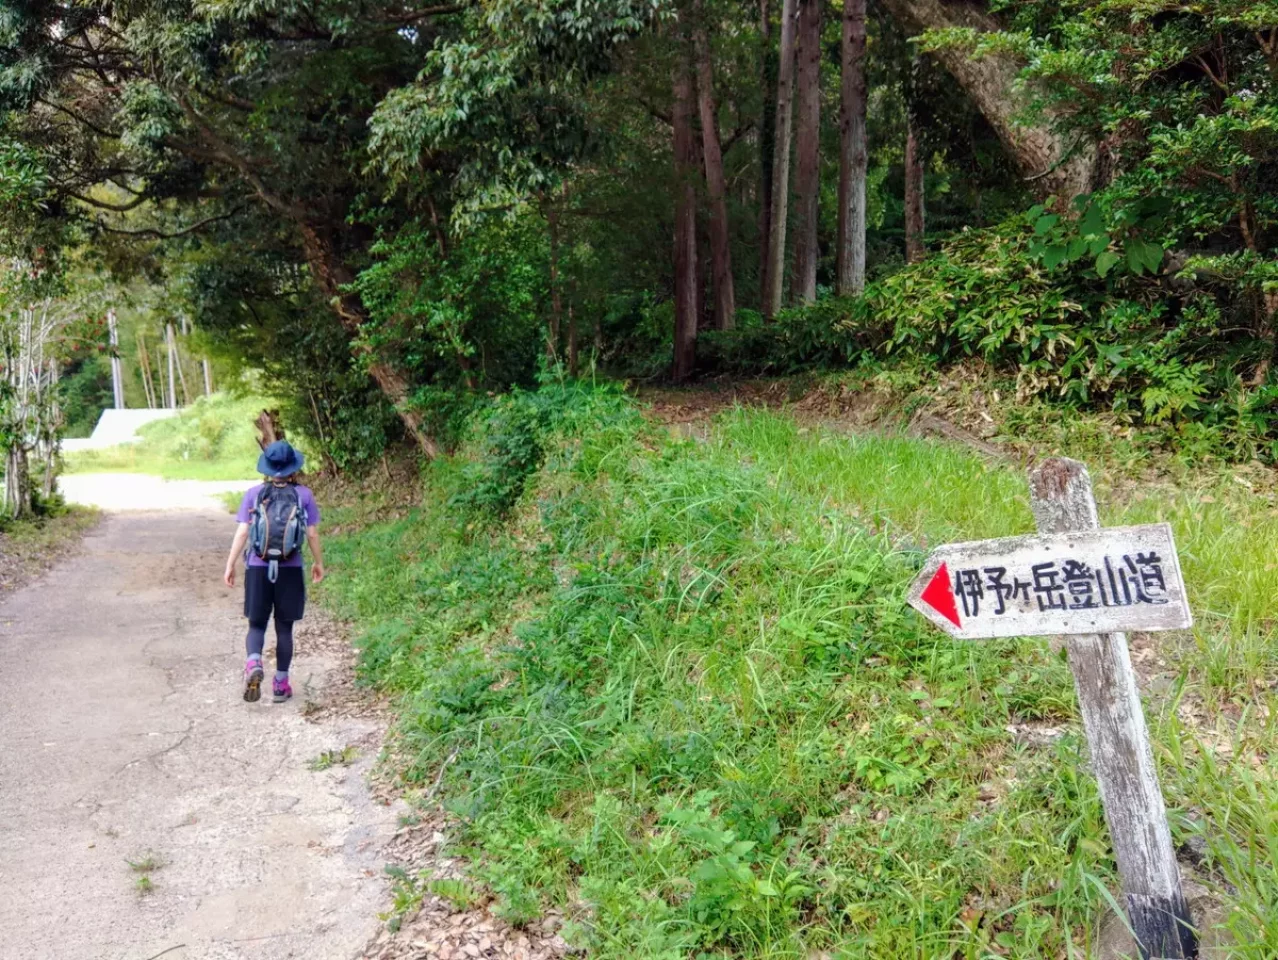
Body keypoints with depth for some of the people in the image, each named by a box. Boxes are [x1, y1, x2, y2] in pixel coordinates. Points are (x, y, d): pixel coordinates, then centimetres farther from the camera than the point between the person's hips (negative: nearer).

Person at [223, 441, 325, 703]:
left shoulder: (254, 494, -2)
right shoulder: (304, 495, -3)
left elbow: (242, 533, -2)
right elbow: (312, 534, 1)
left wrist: (230, 566, 6)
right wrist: (318, 563, 15)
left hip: (258, 569, 0)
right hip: (290, 570, 0)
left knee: (257, 624, 11)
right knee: (284, 628, 11)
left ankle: (253, 663, -17)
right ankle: (280, 683, 16)